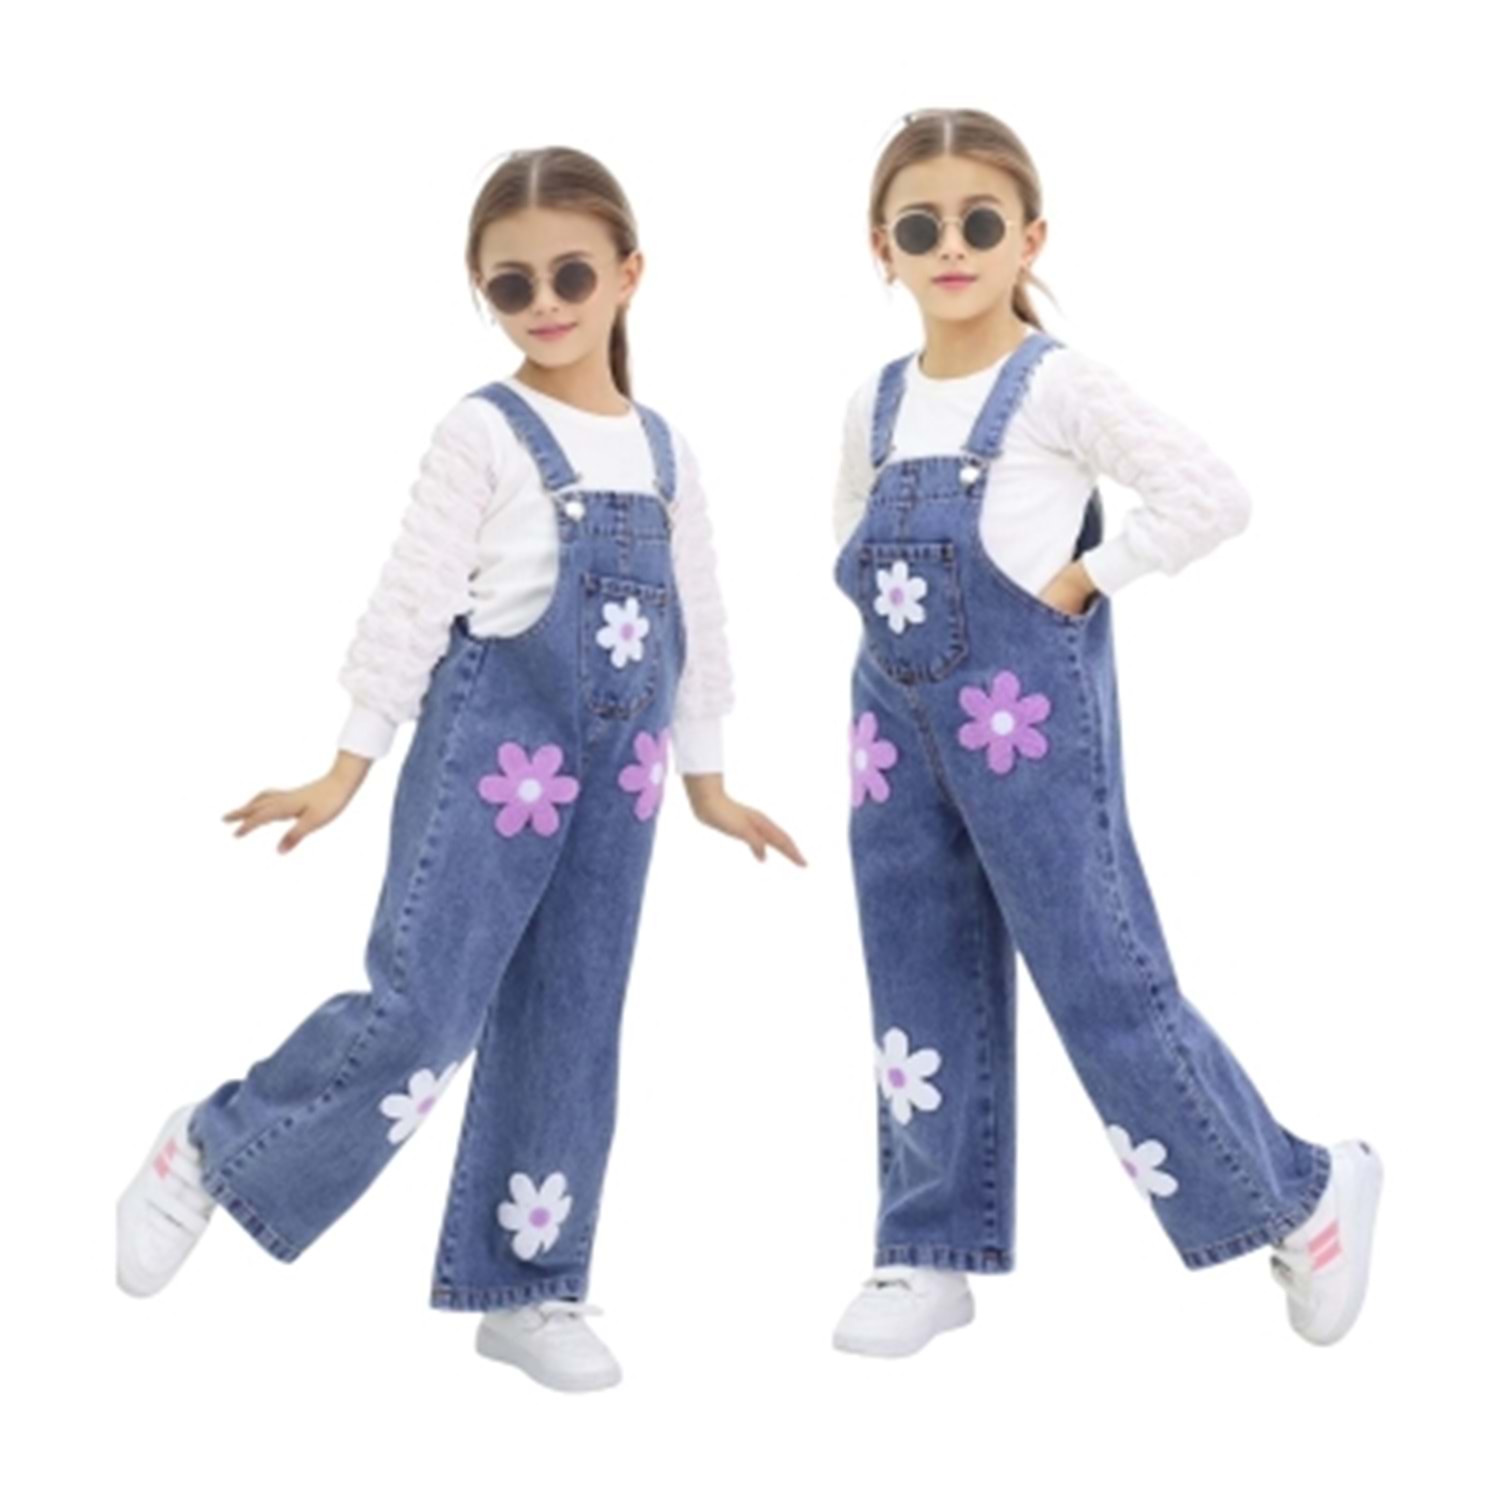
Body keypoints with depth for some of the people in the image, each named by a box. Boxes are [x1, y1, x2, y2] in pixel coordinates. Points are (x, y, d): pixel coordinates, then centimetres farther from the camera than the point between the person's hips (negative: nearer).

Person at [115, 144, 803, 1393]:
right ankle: (210, 1155, 15)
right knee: (418, 1016, -7)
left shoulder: (665, 452, 9)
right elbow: (413, 602, -9)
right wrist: (350, 764, -10)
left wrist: (707, 778, 17)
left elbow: (697, 624, 15)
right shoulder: (486, 434, -7)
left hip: (616, 774, 6)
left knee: (569, 1033, 9)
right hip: (494, 754, -5)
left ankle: (526, 1283, 20)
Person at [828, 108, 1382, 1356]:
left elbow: (1214, 496, -17)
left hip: (1028, 713, -6)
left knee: (1104, 984, -2)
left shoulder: (1056, 385, -10)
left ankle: (1300, 1195, 15)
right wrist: (885, 593, 6)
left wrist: (1083, 580, -15)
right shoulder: (875, 403, 9)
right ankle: (933, 1252, 22)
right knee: (922, 1000, 10)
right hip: (899, 717, 6)